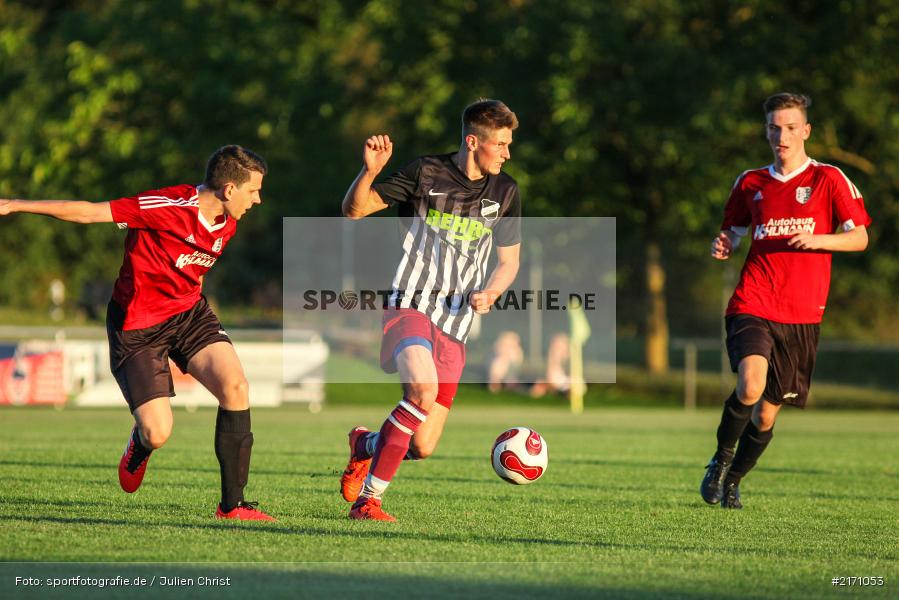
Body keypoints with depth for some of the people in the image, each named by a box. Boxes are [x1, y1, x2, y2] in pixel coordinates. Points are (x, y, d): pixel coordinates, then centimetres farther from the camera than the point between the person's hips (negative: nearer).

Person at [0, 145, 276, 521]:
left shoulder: (227, 225, 1)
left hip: (189, 313, 6)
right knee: (158, 434, -13)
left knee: (235, 387, -19)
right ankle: (139, 447, 29)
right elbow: (89, 212, -20)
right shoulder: (172, 206, -24)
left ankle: (232, 504, -10)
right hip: (137, 328, -6)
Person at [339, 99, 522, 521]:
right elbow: (354, 210, -1)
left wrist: (488, 293, -3)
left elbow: (508, 261, 18)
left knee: (422, 448, -1)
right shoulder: (425, 173, -3)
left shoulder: (504, 192, 8)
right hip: (409, 308, -4)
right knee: (424, 388, -34)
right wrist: (370, 171, -20)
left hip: (454, 327, 4)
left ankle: (365, 444, 35)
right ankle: (367, 500, -23)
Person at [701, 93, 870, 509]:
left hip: (801, 314, 0)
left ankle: (733, 480, 28)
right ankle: (720, 459, -1)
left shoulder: (828, 179, 3)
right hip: (753, 304, 0)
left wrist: (817, 239, -17)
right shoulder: (751, 183, 11)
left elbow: (859, 238, 1)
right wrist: (723, 247, 1)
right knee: (751, 386, -25)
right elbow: (734, 232, 24)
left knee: (767, 414, 5)